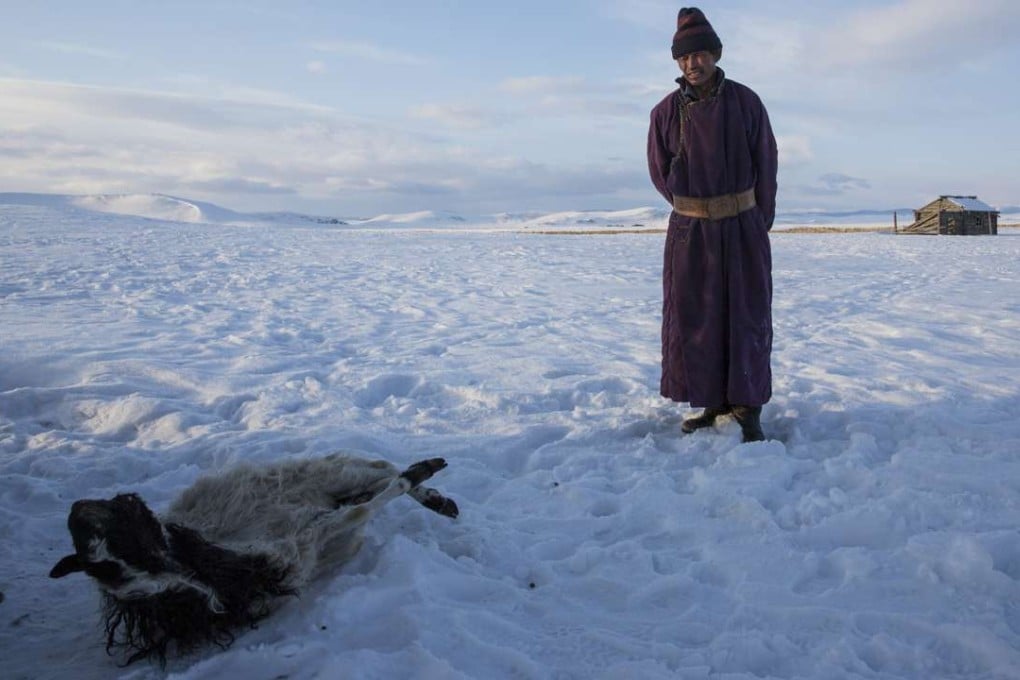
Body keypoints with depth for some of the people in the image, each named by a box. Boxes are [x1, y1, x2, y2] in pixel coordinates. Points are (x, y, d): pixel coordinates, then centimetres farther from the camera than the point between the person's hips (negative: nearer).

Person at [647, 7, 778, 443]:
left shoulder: (745, 102, -3)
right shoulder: (666, 112, -2)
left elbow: (766, 167, 3)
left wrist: (758, 225, 4)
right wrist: (698, 212, 10)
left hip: (743, 229, -1)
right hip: (689, 232, 1)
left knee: (746, 317, 0)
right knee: (693, 319, 3)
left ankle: (748, 411, 7)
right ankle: (713, 404, 15)